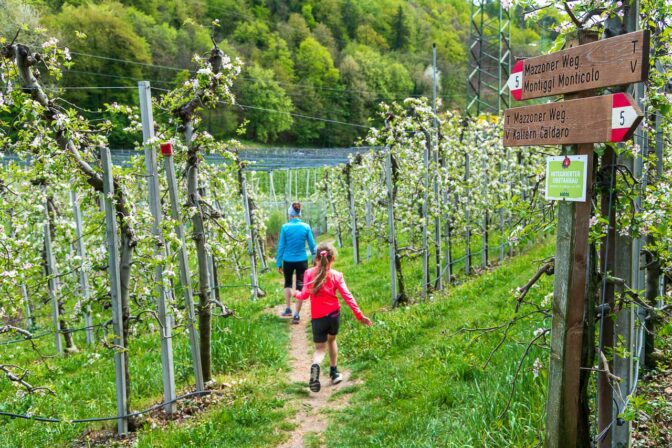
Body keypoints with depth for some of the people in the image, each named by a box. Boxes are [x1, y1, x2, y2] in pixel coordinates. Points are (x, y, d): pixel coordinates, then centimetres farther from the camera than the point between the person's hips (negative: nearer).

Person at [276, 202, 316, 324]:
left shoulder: (285, 227, -7)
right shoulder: (306, 227, -4)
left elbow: (281, 246, -3)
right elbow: (312, 245, 1)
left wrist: (279, 263, 4)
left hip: (288, 261, 0)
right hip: (302, 261, 0)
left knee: (288, 283, 24)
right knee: (300, 287, 7)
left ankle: (288, 309, 23)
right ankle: (297, 314, 5)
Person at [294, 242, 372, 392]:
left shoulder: (309, 273, -5)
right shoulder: (336, 275, -5)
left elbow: (304, 295, -6)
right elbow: (347, 296, -7)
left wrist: (296, 294, 17)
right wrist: (359, 315, -4)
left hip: (317, 317, -1)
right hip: (334, 314, 1)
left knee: (320, 348, 5)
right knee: (331, 340, 27)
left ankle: (315, 366, -28)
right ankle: (334, 372, 29)